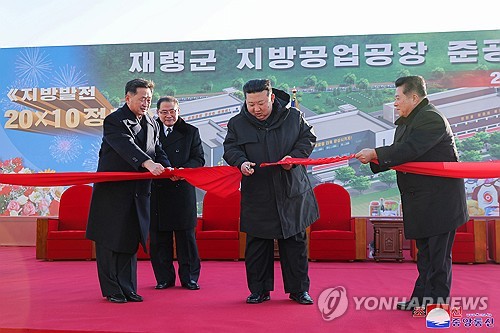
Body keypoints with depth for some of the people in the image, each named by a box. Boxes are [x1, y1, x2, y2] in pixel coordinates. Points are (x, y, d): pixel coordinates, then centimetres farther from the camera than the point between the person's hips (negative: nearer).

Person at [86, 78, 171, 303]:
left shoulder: (151, 124, 14)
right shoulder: (114, 121, -10)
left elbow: (158, 151, 14)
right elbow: (126, 146, -26)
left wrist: (167, 168, -7)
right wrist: (148, 163, -41)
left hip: (138, 191, 7)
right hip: (112, 191, -6)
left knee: (131, 241, 10)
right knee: (110, 240, 2)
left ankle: (128, 289, 18)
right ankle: (112, 290, 11)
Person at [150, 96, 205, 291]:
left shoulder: (190, 132, 8)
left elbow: (199, 159, 3)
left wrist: (184, 169, -15)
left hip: (182, 191, -1)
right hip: (157, 192, 1)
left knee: (186, 236, 3)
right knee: (158, 237, 5)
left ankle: (189, 277, 14)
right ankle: (164, 278, 17)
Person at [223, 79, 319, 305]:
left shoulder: (293, 117, 2)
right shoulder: (237, 124, 2)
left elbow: (308, 138, 9)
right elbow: (230, 149, 2)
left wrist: (295, 156, -10)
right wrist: (241, 162, -20)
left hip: (292, 192, 0)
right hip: (257, 195, 0)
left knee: (295, 241, 7)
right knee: (257, 244, 5)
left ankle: (299, 289, 20)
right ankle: (259, 290, 20)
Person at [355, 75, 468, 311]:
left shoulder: (431, 119, -16)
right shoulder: (405, 122, 15)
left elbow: (409, 150, -26)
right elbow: (400, 153, 11)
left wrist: (374, 154, -20)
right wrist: (373, 161, -5)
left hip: (439, 199, -10)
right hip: (422, 200, 10)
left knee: (438, 255, -2)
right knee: (424, 252, 16)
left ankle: (438, 303, 7)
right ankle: (421, 299, 25)